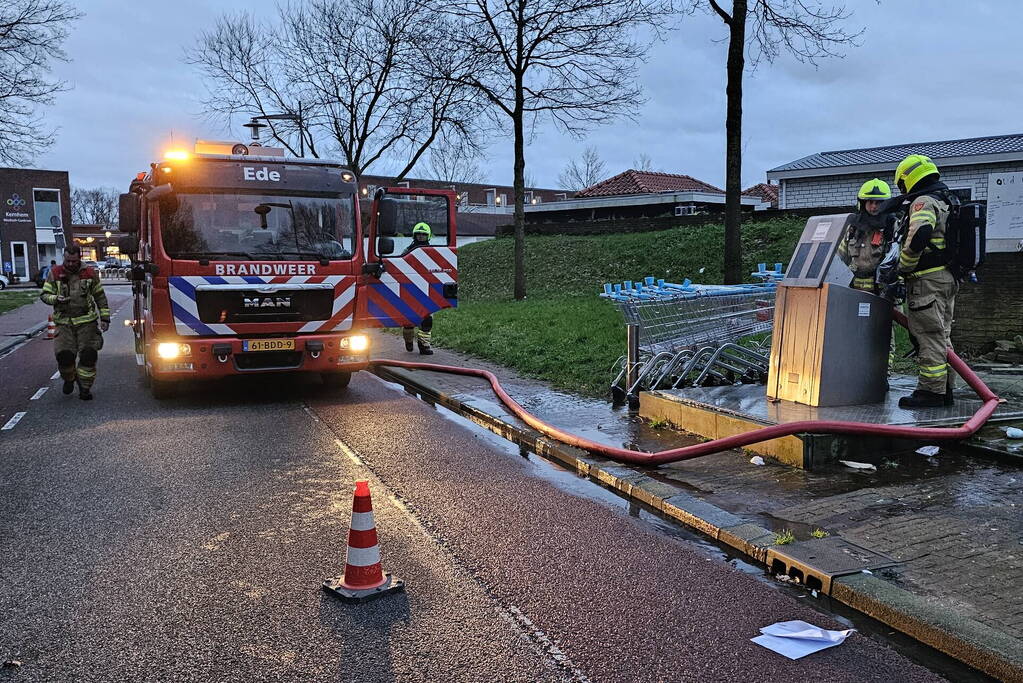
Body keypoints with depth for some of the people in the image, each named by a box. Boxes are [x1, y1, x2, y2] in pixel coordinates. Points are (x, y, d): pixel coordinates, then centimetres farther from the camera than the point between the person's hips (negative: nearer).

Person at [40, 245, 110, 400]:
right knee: (64, 355, -11)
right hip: (64, 322, 0)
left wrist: (105, 318, 8)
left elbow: (100, 296, 12)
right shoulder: (55, 273, 4)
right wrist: (56, 299, -17)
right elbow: (44, 295, 6)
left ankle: (85, 388, 7)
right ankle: (69, 379, 20)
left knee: (88, 355, -8)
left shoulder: (90, 274, 6)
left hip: (87, 322, 0)